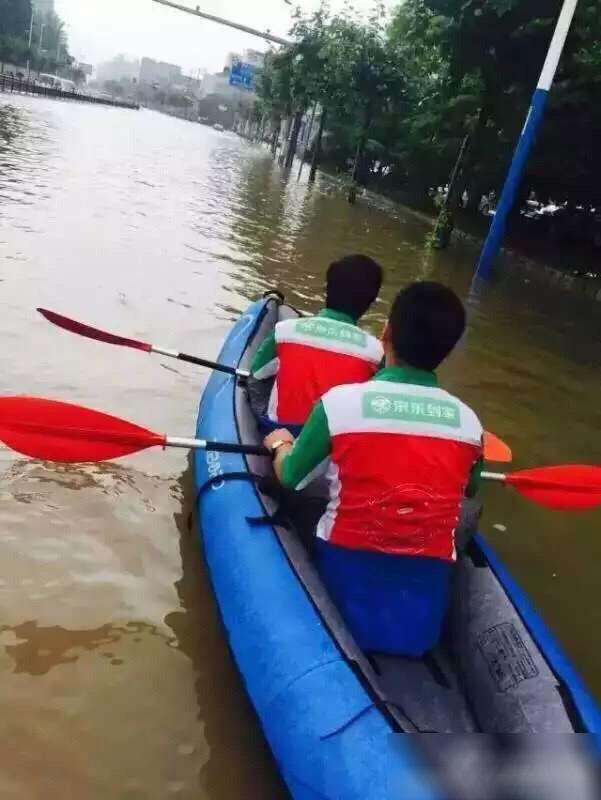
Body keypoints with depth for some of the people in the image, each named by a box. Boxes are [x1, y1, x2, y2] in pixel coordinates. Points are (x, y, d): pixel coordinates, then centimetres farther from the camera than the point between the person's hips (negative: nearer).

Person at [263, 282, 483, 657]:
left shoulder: (340, 400, -15)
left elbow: (291, 477, -1)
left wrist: (280, 444, 22)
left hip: (348, 566, -2)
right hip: (427, 577, 2)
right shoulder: (469, 421, -5)